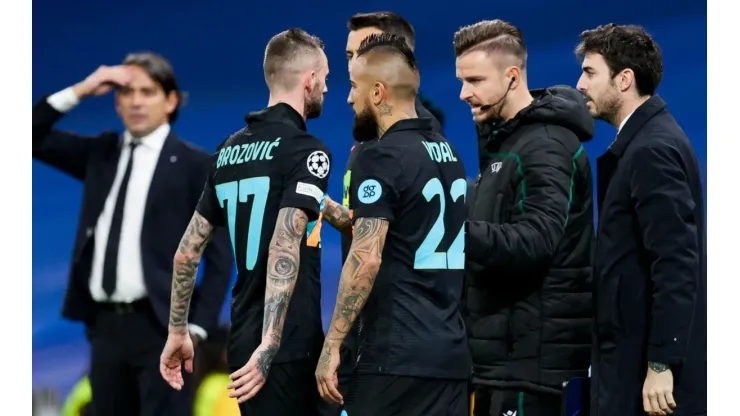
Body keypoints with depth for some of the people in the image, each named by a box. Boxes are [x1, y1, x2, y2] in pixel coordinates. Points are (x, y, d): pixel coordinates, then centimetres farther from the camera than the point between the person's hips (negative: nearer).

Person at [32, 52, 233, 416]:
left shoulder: (195, 164, -1)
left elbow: (219, 256, -3)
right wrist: (80, 91, 2)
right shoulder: (101, 153, 15)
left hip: (160, 325, -5)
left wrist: (197, 328, -12)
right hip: (106, 323, 5)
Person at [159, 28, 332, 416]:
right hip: (287, 344, -8)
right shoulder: (306, 151, -11)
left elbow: (188, 249, 14)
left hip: (243, 339, 8)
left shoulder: (230, 150, 12)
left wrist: (177, 331, 22)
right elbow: (285, 247, -23)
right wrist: (268, 347, -27)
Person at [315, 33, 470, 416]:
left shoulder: (382, 157, -10)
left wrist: (332, 344, -14)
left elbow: (366, 259, -18)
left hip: (396, 355, -8)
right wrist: (343, 219, 28)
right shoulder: (447, 152, 14)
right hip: (452, 352, 8)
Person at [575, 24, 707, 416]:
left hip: (646, 364, -10)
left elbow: (676, 266, -22)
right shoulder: (641, 141, 14)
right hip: (628, 354, 10)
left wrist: (660, 365, -23)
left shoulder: (652, 150, -16)